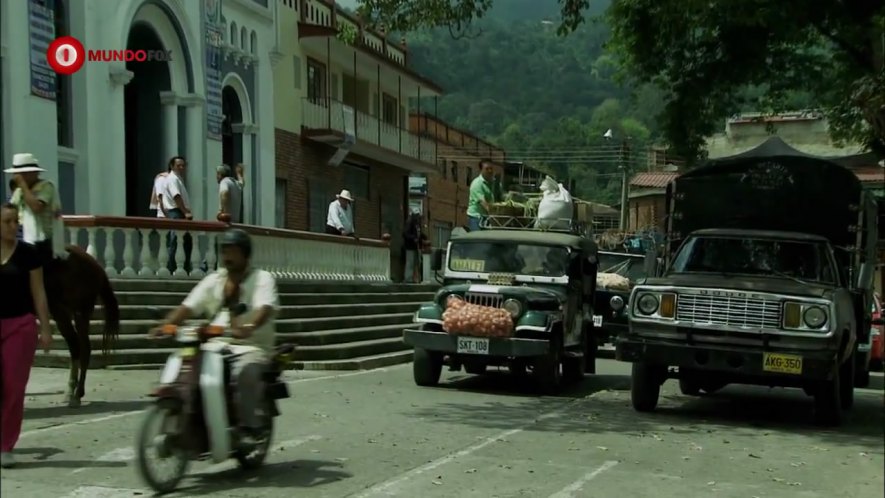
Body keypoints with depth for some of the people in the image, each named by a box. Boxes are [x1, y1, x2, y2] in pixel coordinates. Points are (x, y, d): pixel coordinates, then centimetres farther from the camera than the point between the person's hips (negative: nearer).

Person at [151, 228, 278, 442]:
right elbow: (188, 306, 4)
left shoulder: (262, 278, -1)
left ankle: (248, 426, -26)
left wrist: (248, 328, -43)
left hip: (252, 346, -5)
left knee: (245, 372, -36)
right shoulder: (213, 280, 14)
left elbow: (265, 308, -21)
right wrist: (166, 325, -15)